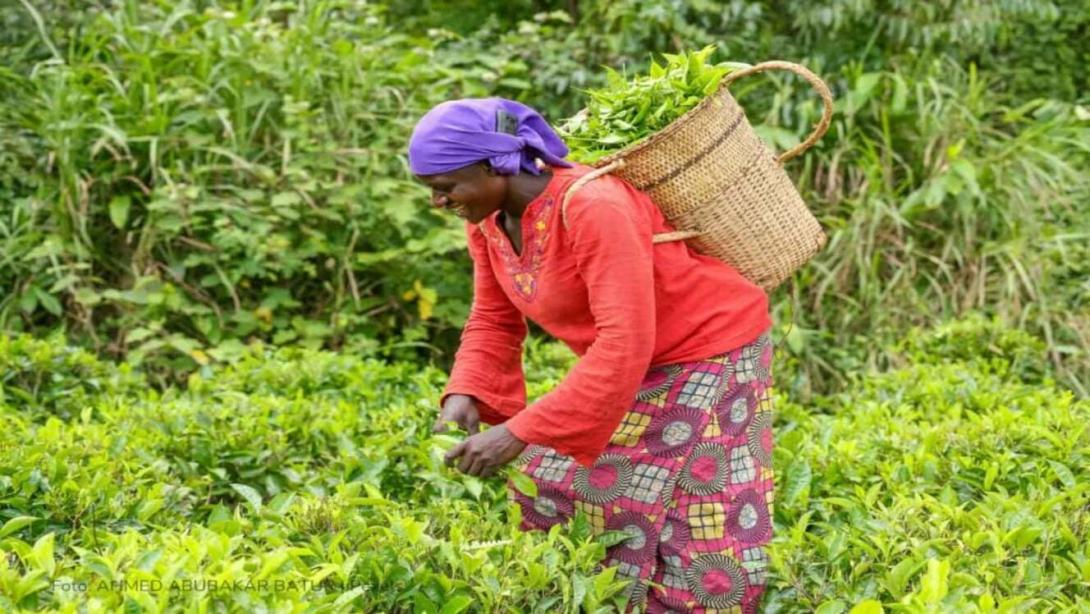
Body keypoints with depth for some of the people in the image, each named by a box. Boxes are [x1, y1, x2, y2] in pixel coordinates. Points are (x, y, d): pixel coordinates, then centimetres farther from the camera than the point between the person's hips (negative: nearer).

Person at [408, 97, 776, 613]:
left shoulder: (592, 208, -33)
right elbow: (494, 320, 3)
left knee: (704, 559, -5)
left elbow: (624, 345, -38)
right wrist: (464, 394, -18)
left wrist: (519, 434, -40)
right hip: (636, 364, 9)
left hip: (707, 352, -8)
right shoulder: (487, 220, -7)